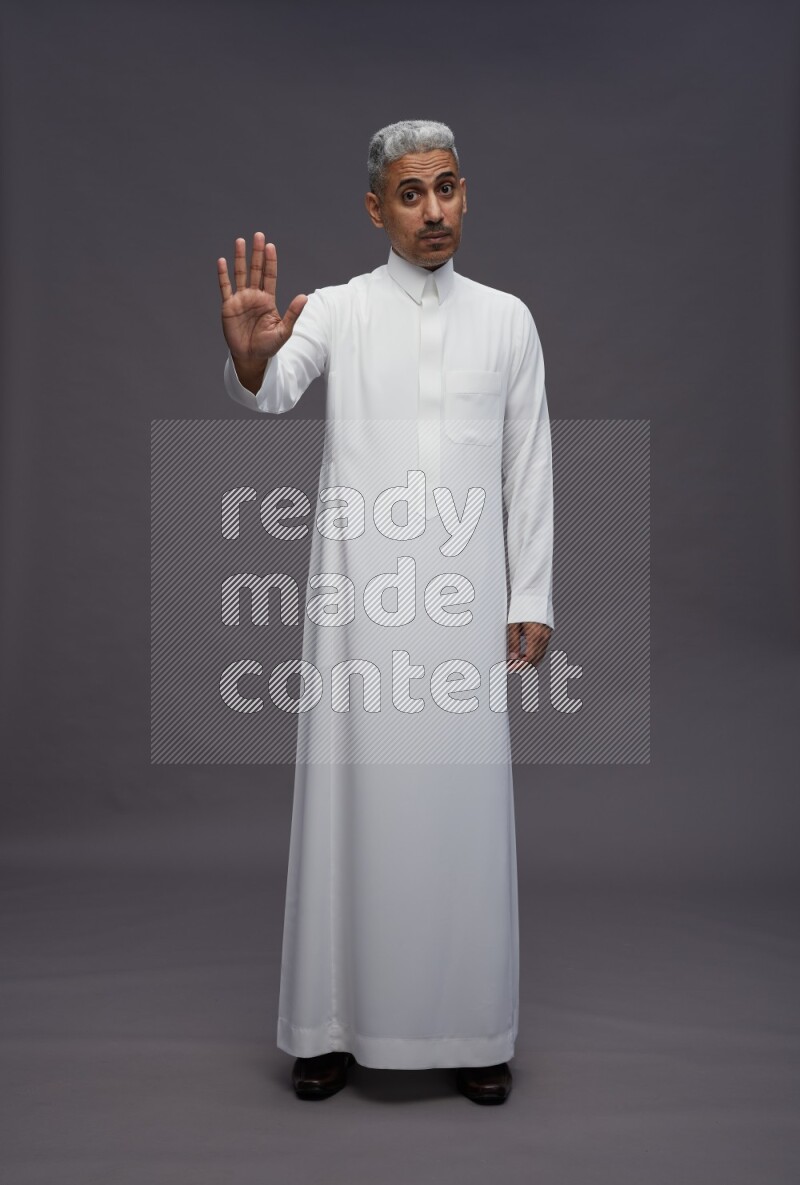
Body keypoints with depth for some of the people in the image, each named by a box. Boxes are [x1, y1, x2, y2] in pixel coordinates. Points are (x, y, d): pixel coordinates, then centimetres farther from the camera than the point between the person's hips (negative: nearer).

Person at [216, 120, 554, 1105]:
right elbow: (271, 392, -14)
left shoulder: (507, 319, 11)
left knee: (465, 805, 5)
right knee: (351, 800, 3)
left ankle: (470, 1029, 20)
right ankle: (334, 1022, 19)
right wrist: (250, 355, -38)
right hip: (358, 597, -1)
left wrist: (532, 598, 5)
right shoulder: (337, 309, 5)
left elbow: (529, 467, 10)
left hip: (465, 600, 2)